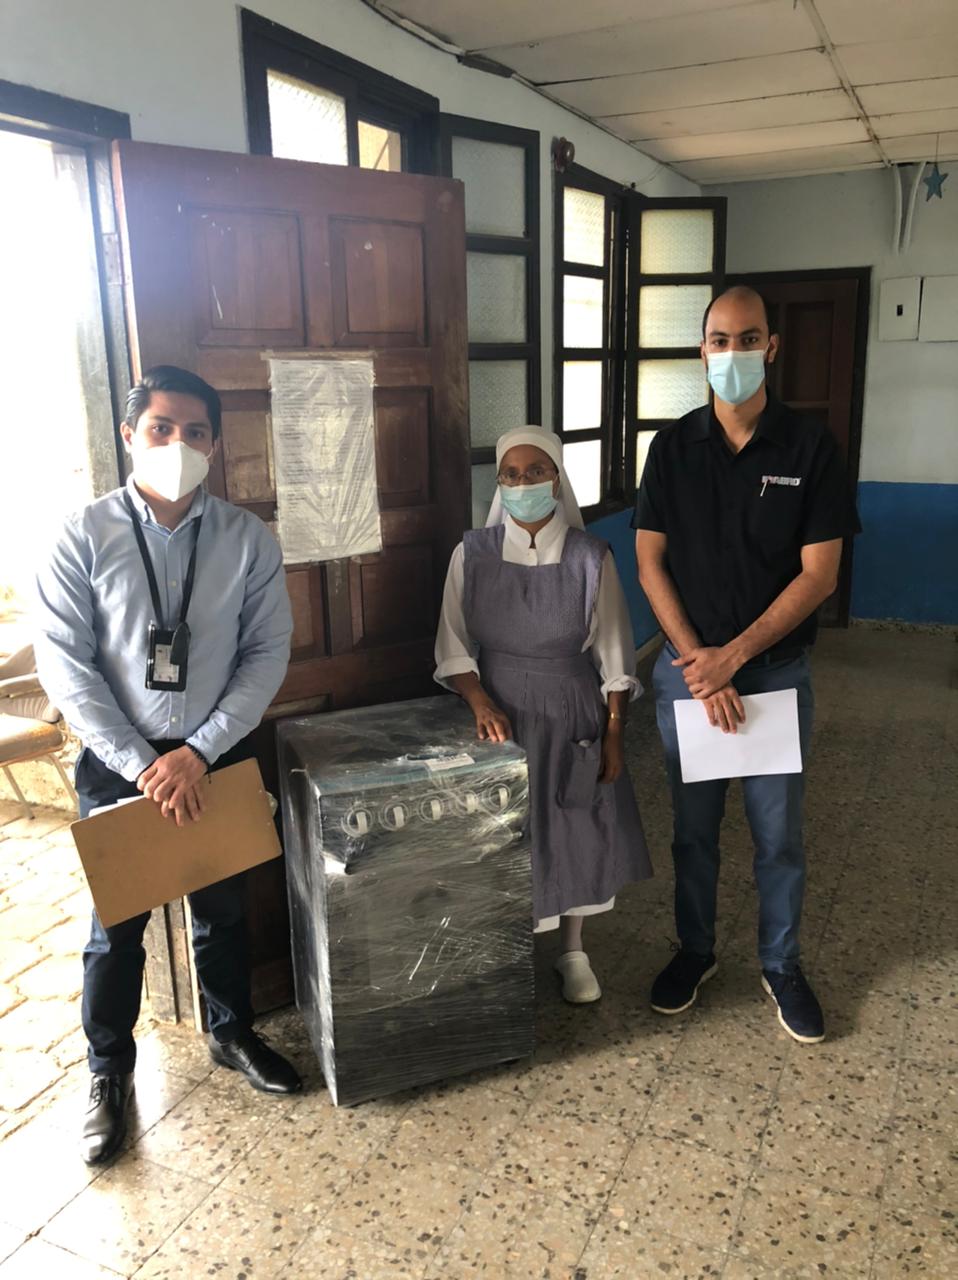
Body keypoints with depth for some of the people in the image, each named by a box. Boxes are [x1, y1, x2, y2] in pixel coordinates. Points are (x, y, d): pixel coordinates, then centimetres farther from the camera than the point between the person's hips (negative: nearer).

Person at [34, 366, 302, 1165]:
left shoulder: (248, 539, -5)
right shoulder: (85, 537, -10)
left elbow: (268, 653, -6)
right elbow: (65, 664, -11)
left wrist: (199, 752, -14)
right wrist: (142, 763, -14)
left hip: (219, 759, 2)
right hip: (118, 765, -1)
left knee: (224, 911, 18)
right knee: (117, 927, 12)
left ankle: (233, 1033, 43)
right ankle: (110, 1072, 35)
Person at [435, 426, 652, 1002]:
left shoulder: (591, 556, -9)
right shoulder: (472, 553, -6)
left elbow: (613, 657, -3)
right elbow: (454, 648, -2)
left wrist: (614, 735, -3)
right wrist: (481, 704, -18)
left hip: (571, 719, 0)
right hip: (499, 717, 0)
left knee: (577, 836, 12)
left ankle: (573, 951, 36)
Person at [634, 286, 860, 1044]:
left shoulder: (811, 447, -7)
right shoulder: (673, 447, -2)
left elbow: (819, 573, -10)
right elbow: (650, 563, -3)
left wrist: (733, 655, -16)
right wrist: (698, 664, -12)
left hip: (778, 672, -1)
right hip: (688, 670, 1)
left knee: (779, 833, 11)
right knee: (693, 826, 14)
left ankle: (782, 966, 32)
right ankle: (696, 949, 35)